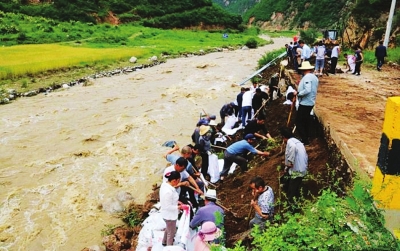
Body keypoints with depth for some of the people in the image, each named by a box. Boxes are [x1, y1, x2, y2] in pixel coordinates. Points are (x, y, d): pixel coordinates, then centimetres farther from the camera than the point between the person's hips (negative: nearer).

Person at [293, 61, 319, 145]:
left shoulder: (307, 77, -19)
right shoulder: (314, 77, 11)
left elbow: (307, 90, -30)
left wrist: (298, 93, -19)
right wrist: (299, 91, 14)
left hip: (305, 103, -10)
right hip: (311, 102, 10)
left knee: (299, 121, -5)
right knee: (306, 119, 20)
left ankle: (304, 140, -5)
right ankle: (306, 137, 29)